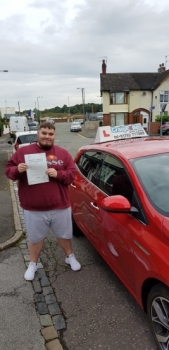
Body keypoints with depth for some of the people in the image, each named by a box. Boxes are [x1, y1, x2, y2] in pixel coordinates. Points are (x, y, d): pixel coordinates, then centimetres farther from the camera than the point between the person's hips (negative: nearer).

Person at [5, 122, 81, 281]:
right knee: (35, 238, 17)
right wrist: (17, 170, -21)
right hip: (33, 208, -1)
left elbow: (72, 174, 0)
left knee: (64, 234, 19)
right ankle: (32, 264, 40)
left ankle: (70, 257, 45)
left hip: (60, 206, 1)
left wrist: (58, 174, -19)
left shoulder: (63, 153, 2)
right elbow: (8, 169, 2)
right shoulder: (23, 151, -1)